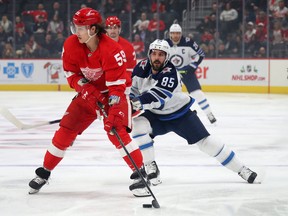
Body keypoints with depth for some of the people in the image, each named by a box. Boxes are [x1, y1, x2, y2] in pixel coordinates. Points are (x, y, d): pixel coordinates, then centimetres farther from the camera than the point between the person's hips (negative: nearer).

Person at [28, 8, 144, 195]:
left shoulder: (112, 50, -30)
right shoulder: (71, 45, -14)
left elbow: (117, 86, -30)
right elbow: (71, 73, -2)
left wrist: (113, 115, -37)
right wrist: (85, 88, -21)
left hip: (114, 93, -5)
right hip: (88, 93, 5)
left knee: (117, 132, -23)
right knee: (65, 131, 1)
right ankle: (44, 172, 16)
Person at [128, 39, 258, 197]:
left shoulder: (170, 72, -27)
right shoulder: (142, 68, -11)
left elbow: (158, 96, -43)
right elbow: (134, 90, 0)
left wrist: (139, 101, -58)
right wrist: (129, 105, -19)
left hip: (180, 114, -4)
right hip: (156, 116, 4)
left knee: (205, 141, -10)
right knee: (138, 124, -25)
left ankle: (241, 169, 1)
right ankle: (150, 169, -16)